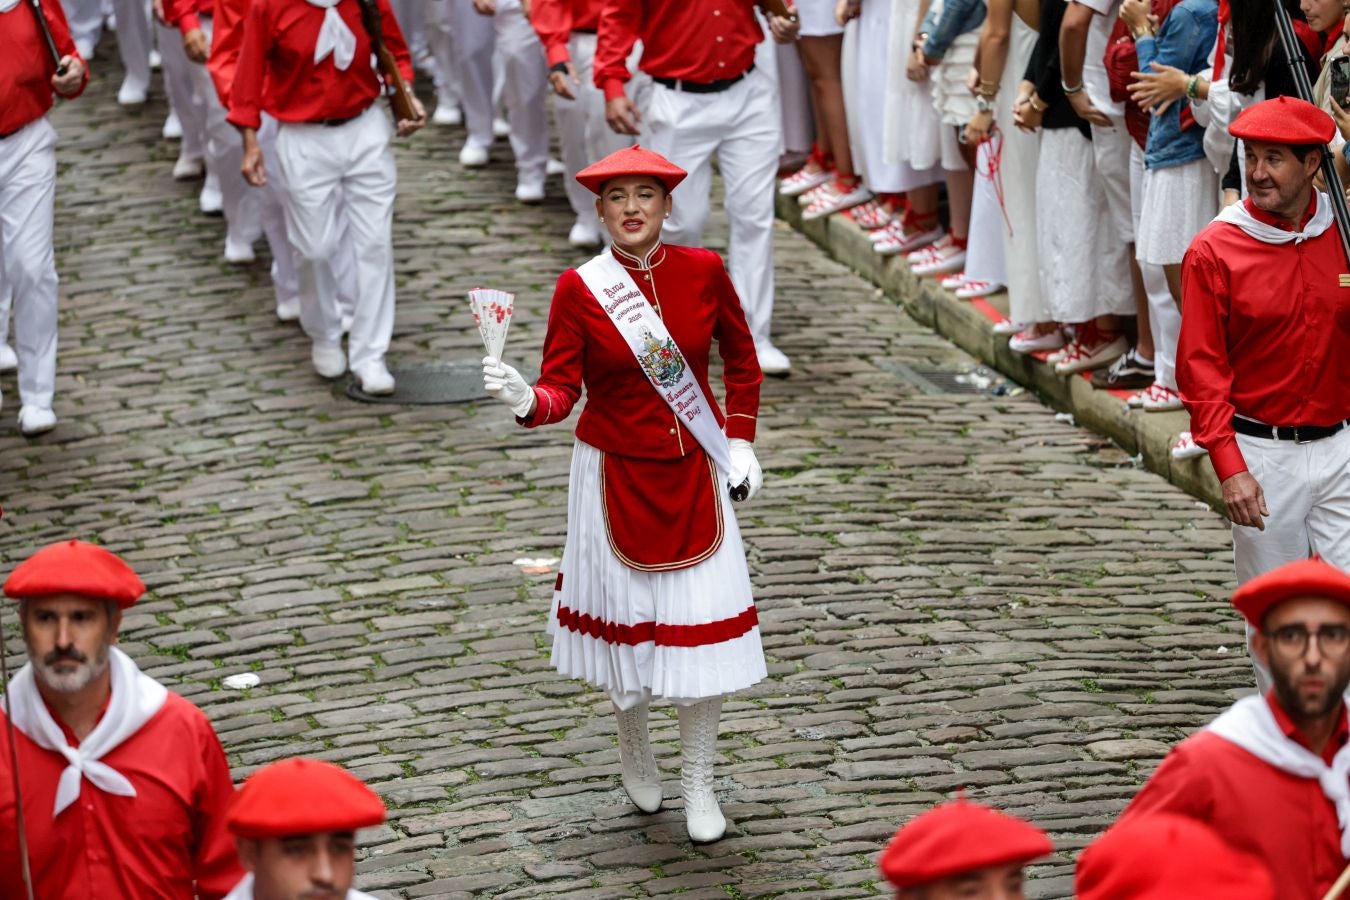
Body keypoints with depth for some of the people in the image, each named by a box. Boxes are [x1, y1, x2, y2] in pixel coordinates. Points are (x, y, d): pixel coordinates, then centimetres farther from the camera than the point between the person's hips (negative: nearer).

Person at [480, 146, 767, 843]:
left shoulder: (703, 272, -5)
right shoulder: (578, 289, -10)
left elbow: (741, 358, 10)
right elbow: (562, 389, -13)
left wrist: (739, 440, 3)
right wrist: (525, 401, -34)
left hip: (693, 475, 1)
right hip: (615, 477, -1)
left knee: (701, 629, 1)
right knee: (626, 617, 10)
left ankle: (698, 786, 17)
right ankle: (633, 747, 39)